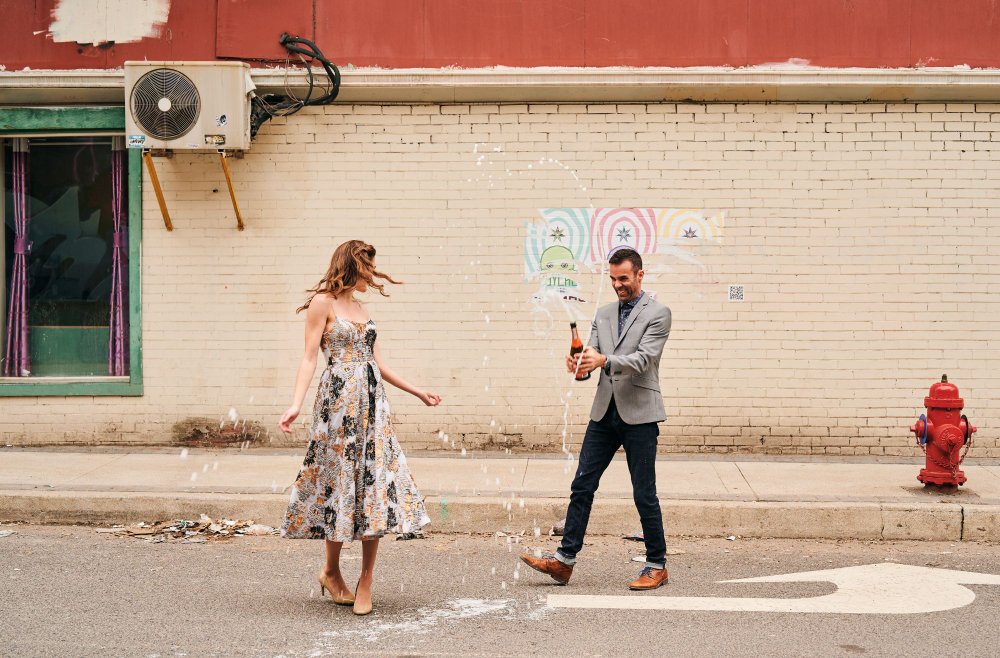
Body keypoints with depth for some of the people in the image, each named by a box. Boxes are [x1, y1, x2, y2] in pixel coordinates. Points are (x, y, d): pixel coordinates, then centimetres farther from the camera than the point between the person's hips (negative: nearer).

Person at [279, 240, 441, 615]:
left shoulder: (361, 310, 18)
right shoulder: (323, 303, -1)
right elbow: (310, 357, -9)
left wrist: (418, 393, 24)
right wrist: (296, 404, -21)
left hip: (372, 403, 6)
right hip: (339, 401, -6)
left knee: (375, 485, -2)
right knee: (341, 481, -1)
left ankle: (366, 581, 3)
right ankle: (332, 573, 17)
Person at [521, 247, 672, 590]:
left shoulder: (658, 313, -3)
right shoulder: (603, 314, 15)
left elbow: (643, 359, -15)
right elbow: (593, 355, 9)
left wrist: (604, 360, -30)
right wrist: (579, 365, -15)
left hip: (639, 414, -6)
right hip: (605, 411, 6)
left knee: (644, 494, 0)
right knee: (582, 486, 4)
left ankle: (656, 566, 13)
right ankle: (565, 559, 9)